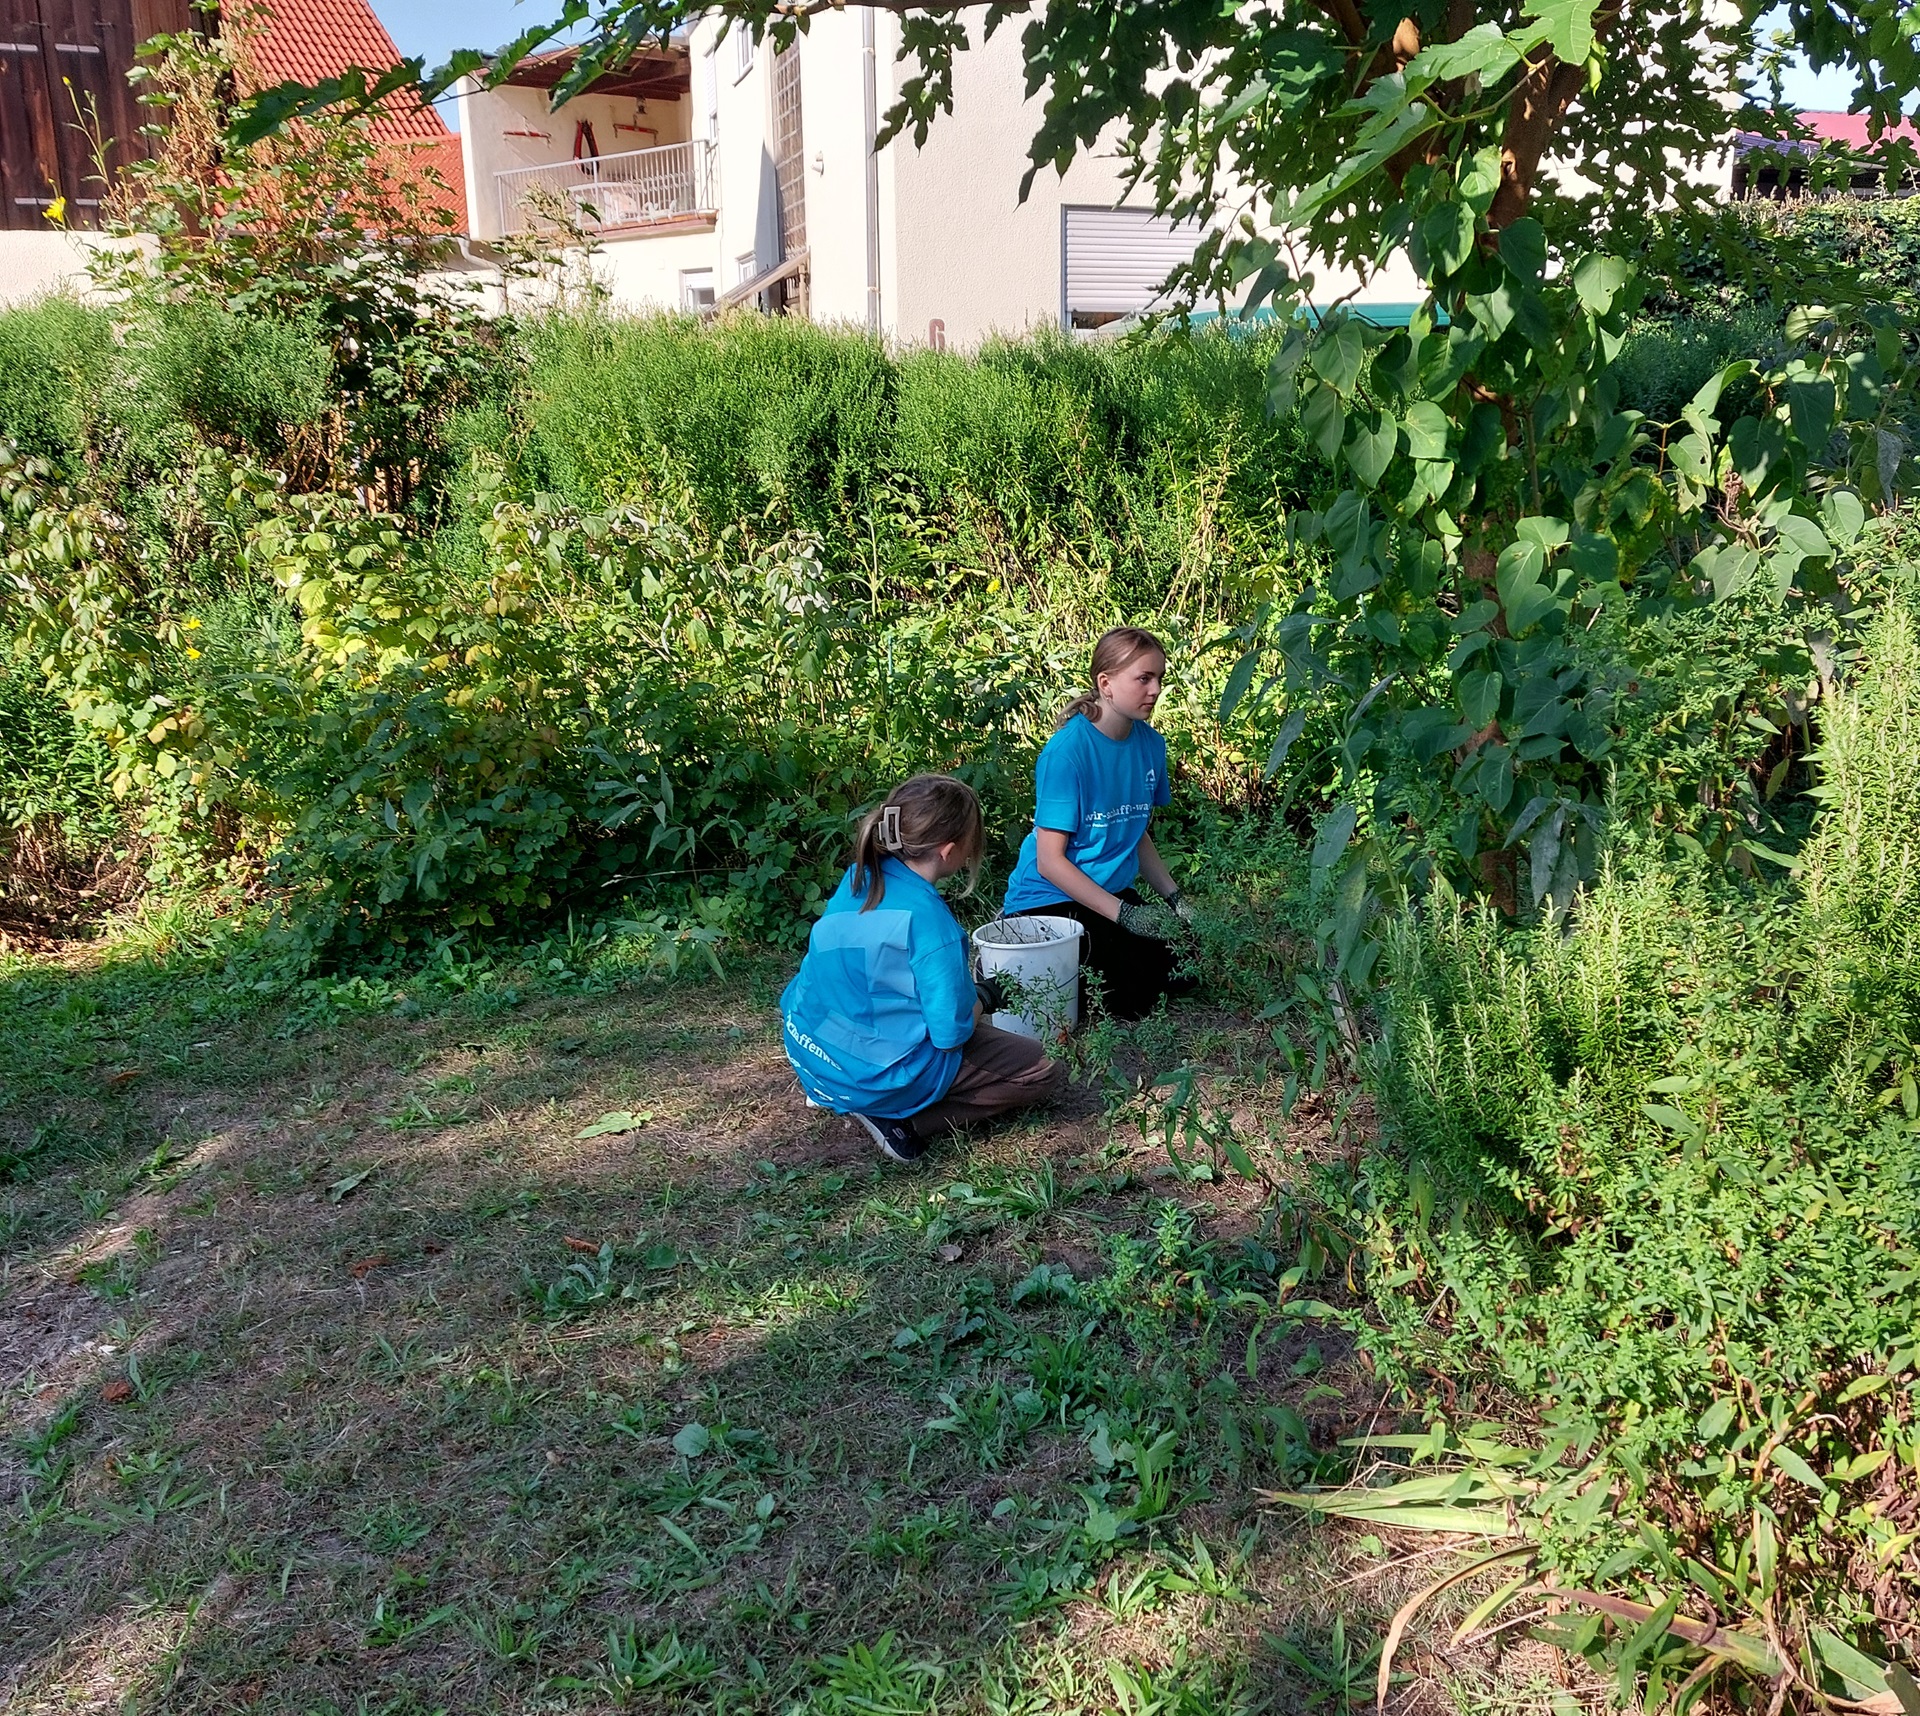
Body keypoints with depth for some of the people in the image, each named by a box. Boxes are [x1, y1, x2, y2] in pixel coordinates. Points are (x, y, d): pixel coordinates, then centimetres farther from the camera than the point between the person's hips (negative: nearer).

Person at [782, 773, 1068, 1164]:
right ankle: (901, 1119, -6)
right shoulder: (928, 918, -26)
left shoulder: (857, 877, -2)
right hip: (880, 1074, -8)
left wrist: (966, 991, 12)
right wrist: (981, 999, 1)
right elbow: (952, 1032, -21)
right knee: (1043, 1074, 2)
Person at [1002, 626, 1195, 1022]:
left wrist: (1172, 896, 0)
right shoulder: (1068, 750, -21)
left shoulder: (1150, 744, 0)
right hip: (1049, 899, -7)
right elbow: (1050, 860, -22)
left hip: (1113, 892, 8)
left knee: (1180, 976, 0)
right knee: (1131, 1001, -16)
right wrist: (1124, 914, -25)